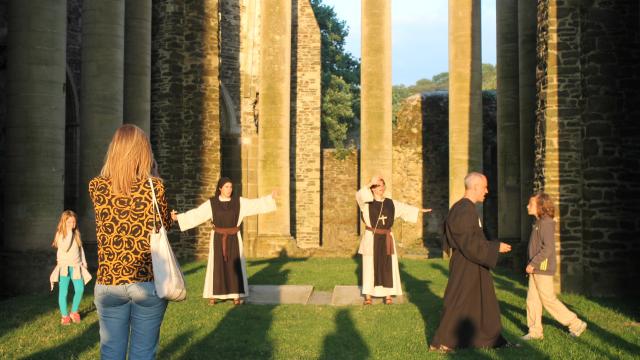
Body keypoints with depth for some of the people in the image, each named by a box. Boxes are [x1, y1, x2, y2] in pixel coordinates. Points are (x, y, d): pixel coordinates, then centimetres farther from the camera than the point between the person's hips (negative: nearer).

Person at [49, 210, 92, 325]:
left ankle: (74, 312, 16)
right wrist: (69, 233, -21)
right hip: (64, 267, -4)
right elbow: (65, 248, -24)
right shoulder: (60, 234, -8)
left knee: (80, 289, -3)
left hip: (76, 266, 4)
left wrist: (84, 262, 15)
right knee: (63, 292, -1)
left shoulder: (77, 234, 9)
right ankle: (64, 315, 8)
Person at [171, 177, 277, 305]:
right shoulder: (211, 203, -2)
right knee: (217, 266, 0)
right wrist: (178, 217, -14)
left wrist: (271, 198, -9)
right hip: (218, 238, -1)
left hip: (233, 238, 1)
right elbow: (196, 214, -6)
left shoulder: (239, 201, 1)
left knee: (235, 265, 0)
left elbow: (255, 204, -2)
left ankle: (236, 295, 8)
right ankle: (213, 295, 9)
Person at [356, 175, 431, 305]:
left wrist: (420, 210, 24)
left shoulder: (390, 203, 9)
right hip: (371, 239, -3)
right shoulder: (366, 202, -3)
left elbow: (405, 208, 20)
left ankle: (388, 295, 9)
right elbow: (359, 195, -23)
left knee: (388, 266, 3)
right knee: (370, 266, 1)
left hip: (386, 239, 3)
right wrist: (370, 183, -25)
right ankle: (368, 296, 6)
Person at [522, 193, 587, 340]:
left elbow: (548, 248, -23)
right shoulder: (538, 223, 13)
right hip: (536, 269, 9)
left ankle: (576, 324, 10)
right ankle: (535, 332, 13)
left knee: (549, 300, -2)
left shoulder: (546, 223, -17)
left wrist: (533, 263, -21)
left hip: (543, 269, -9)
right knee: (532, 299, 8)